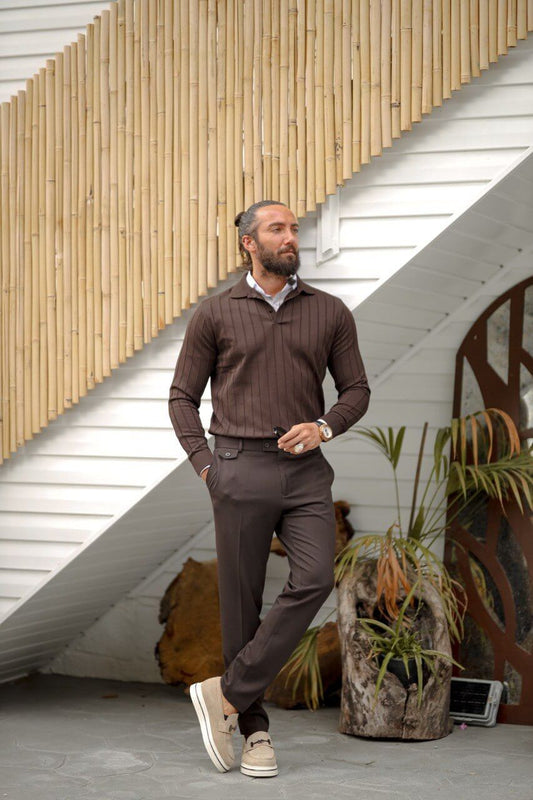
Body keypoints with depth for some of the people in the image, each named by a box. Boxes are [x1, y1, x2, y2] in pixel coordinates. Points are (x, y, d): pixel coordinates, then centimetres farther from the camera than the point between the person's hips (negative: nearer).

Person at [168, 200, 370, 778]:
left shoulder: (330, 312, 9)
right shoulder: (215, 314, 5)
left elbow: (356, 389, 14)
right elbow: (183, 396, 9)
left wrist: (323, 426, -5)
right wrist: (203, 462, -3)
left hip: (306, 471, 2)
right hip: (240, 469, -1)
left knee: (314, 580, -18)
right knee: (242, 602, 1)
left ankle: (228, 694, -7)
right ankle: (254, 728, 13)